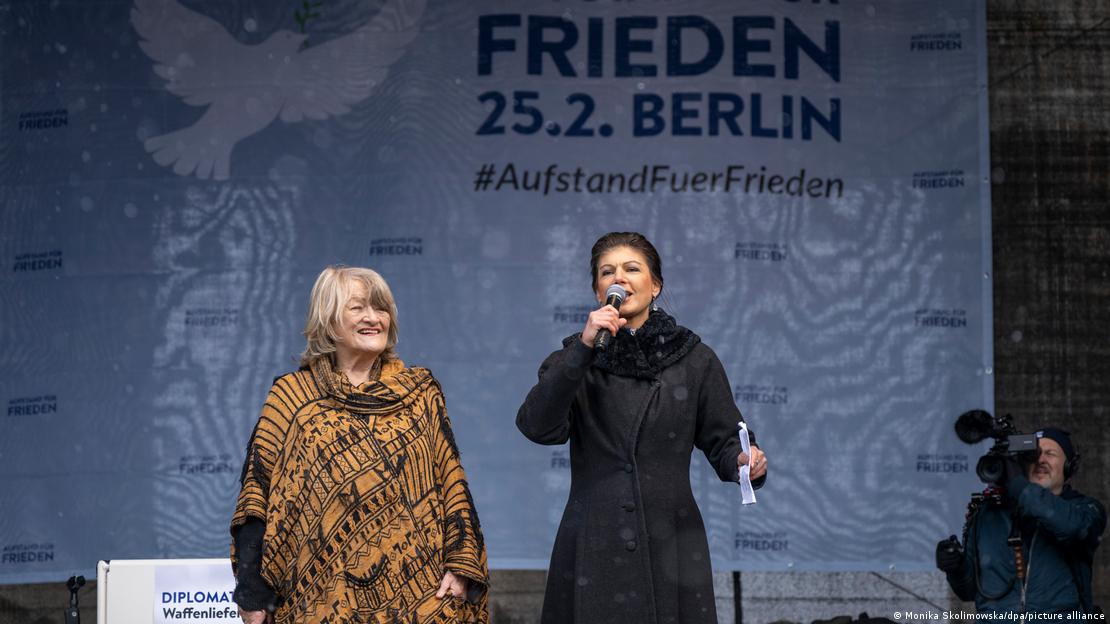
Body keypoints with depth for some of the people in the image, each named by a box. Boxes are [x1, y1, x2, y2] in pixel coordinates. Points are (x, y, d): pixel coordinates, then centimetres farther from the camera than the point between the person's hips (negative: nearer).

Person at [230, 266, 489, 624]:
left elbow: (451, 482, 5)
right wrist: (252, 593, -6)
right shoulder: (292, 397, 2)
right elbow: (259, 493, 0)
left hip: (416, 592, 1)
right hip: (323, 595, -1)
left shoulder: (421, 393, 8)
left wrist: (461, 565, -6)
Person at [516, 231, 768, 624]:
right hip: (593, 551, 0)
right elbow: (538, 427, -13)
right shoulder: (574, 359, 4)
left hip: (671, 547, 0)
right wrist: (584, 348, -20)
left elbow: (722, 443, 6)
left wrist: (745, 461, -16)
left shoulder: (695, 359, 4)